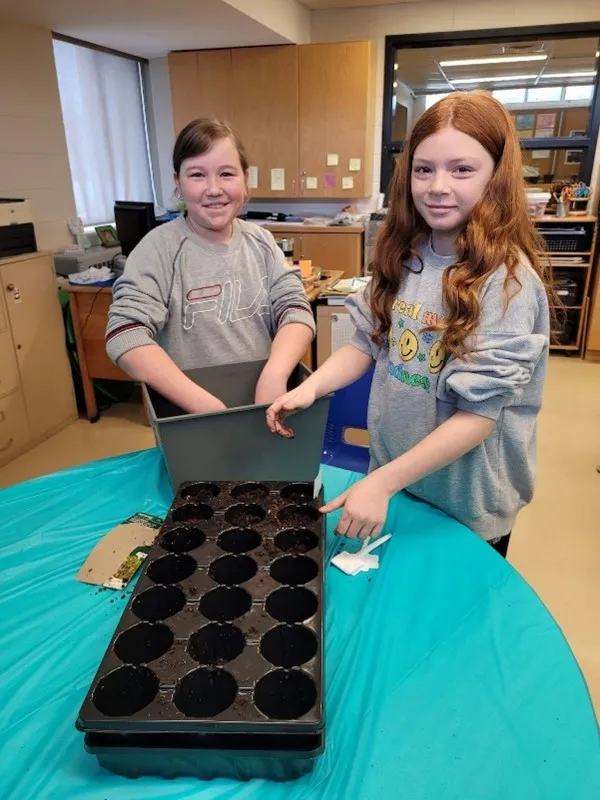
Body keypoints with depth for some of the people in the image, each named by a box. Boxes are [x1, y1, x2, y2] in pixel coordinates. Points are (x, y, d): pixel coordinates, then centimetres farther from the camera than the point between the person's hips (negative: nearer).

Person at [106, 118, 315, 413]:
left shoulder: (261, 242, 4)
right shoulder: (159, 248, -8)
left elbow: (295, 308, -4)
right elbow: (126, 335, -17)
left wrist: (274, 374, -23)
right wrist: (205, 404, -27)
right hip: (189, 421, -2)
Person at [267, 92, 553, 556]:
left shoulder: (508, 280, -23)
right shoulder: (404, 255, -5)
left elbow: (479, 414, -25)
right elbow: (369, 343, 2)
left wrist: (382, 483, -28)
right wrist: (311, 387, -16)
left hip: (466, 504, -5)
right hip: (389, 470, 5)